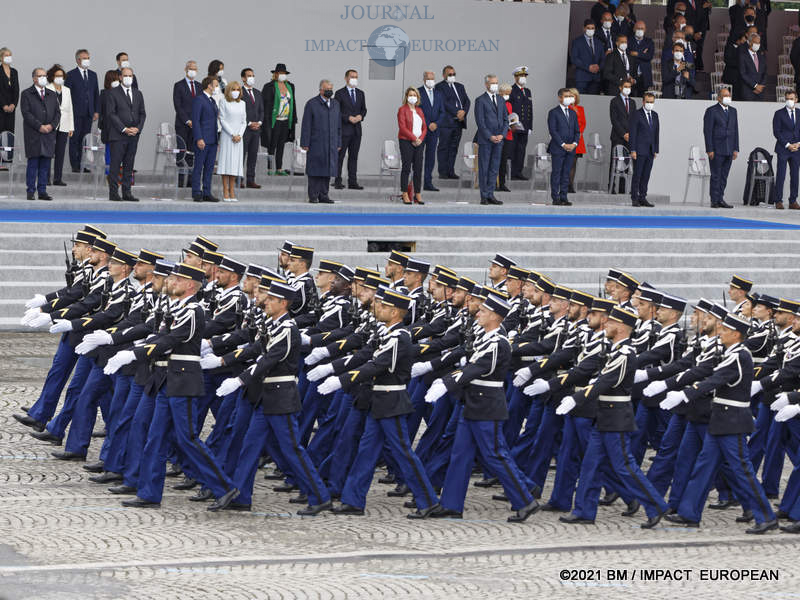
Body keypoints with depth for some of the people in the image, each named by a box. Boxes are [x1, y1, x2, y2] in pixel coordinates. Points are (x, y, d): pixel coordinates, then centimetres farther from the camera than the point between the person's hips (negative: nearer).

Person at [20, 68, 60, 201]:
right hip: (33, 135, -4)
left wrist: (51, 125, -6)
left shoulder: (52, 95, 17)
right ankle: (30, 191, -1)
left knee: (45, 165, 3)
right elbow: (26, 113, -7)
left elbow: (57, 112, 12)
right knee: (33, 163, -5)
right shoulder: (26, 94, 2)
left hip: (49, 134, 4)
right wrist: (39, 126, -14)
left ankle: (42, 191, 7)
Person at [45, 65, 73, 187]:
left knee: (61, 153, 3)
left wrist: (71, 127, 12)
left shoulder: (66, 90, 15)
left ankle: (58, 178, 7)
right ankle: (46, 178, 1)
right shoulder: (47, 89, -2)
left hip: (63, 126, 5)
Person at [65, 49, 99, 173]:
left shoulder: (93, 75, 14)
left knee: (85, 139, 4)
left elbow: (96, 94, 17)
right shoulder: (71, 75, -1)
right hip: (76, 112, -4)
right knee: (75, 139, -3)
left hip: (88, 113, 4)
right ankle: (75, 165, -1)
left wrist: (97, 111, 9)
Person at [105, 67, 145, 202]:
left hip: (134, 135, 5)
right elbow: (111, 114, -7)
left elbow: (142, 114, 15)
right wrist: (124, 129, -13)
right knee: (115, 165, -5)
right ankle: (113, 193, -3)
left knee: (129, 166, 6)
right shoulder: (113, 94, -1)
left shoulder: (138, 94, 16)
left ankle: (127, 193, 9)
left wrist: (138, 128, -2)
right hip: (118, 135, -5)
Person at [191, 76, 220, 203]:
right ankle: (196, 193, -2)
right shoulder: (199, 100, -8)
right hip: (202, 140, -8)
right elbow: (195, 120, -14)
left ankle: (207, 193, 11)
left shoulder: (212, 101, 19)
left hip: (212, 140, 8)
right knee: (198, 167, -4)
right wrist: (199, 139, -21)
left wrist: (217, 138, 16)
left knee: (209, 168, 8)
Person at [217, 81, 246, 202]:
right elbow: (222, 120, -6)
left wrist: (239, 135, -5)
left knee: (235, 164, 2)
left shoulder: (242, 104, 12)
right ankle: (225, 193, -6)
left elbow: (244, 122, 11)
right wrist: (232, 134, -12)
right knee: (226, 162, -6)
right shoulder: (224, 103, 0)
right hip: (226, 136, -4)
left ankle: (232, 192, 4)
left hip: (238, 137, 4)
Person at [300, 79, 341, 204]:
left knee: (327, 170, 4)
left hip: (331, 145, 5)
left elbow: (338, 125, 18)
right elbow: (306, 125, -4)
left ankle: (323, 195, 10)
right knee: (315, 170, -4)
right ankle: (313, 196, 1)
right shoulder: (312, 104, -2)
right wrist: (305, 143, -9)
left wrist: (338, 143, 14)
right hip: (316, 144, -5)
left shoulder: (335, 103, 14)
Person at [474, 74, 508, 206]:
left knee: (494, 168, 5)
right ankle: (484, 196, 3)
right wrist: (490, 136, -15)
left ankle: (490, 194, 8)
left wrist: (502, 135, -3)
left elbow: (505, 119, 13)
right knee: (484, 168, 0)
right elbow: (480, 122, -9)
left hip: (498, 140, 5)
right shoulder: (480, 100, -4)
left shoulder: (501, 100, 15)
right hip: (485, 140, -5)